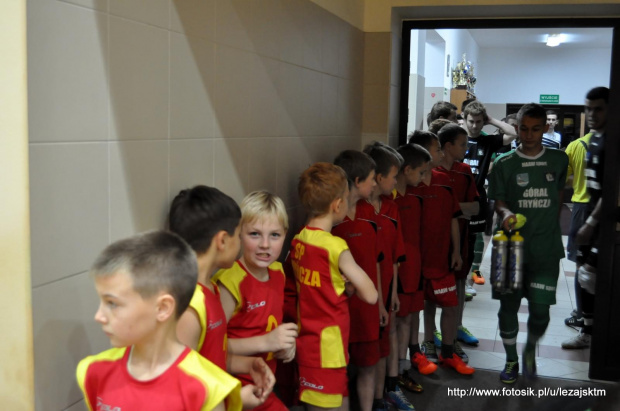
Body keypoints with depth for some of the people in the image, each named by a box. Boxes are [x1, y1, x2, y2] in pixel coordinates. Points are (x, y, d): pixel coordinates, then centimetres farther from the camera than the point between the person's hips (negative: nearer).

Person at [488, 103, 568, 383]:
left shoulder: (559, 160, 6)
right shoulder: (504, 164, 0)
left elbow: (559, 195, 18)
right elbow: (498, 201, -2)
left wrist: (550, 228, 13)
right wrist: (505, 214, -24)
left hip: (546, 248, 1)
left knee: (540, 309, -4)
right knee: (508, 305, 6)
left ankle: (530, 350, 28)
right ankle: (511, 360, 26)